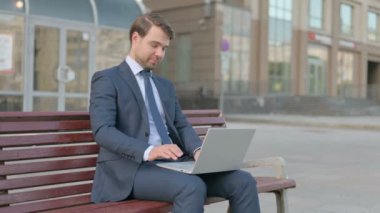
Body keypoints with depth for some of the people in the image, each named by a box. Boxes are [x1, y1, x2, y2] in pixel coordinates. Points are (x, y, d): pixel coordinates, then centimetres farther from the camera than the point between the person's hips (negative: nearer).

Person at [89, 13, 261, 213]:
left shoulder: (165, 85, 24)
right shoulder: (106, 79, 1)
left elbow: (181, 126, 16)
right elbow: (103, 130, -13)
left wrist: (197, 150, -8)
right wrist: (148, 151, -29)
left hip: (173, 163, 7)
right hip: (131, 169, -7)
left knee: (243, 181, -13)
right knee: (192, 187, -35)